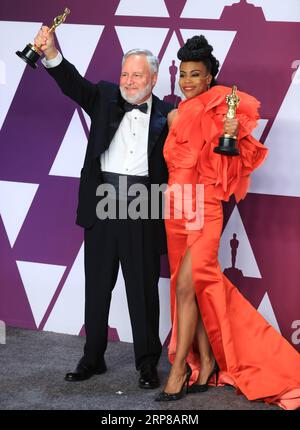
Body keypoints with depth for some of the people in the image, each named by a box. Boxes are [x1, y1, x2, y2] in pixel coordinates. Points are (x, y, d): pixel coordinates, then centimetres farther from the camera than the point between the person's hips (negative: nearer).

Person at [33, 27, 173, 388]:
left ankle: (147, 364, 17)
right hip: (102, 203, 2)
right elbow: (73, 83, -10)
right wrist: (51, 54, -25)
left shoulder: (166, 115, 3)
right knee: (97, 286, 12)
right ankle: (92, 358, 26)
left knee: (143, 290, 5)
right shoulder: (105, 98, 7)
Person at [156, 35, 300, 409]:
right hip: (176, 208, 7)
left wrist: (232, 135, -24)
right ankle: (207, 361, 19)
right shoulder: (178, 115, 12)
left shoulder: (218, 114, -7)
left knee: (185, 286, -12)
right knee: (197, 288, 10)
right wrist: (172, 125, 9)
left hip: (203, 209, -7)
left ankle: (178, 371, -6)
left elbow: (227, 167, -11)